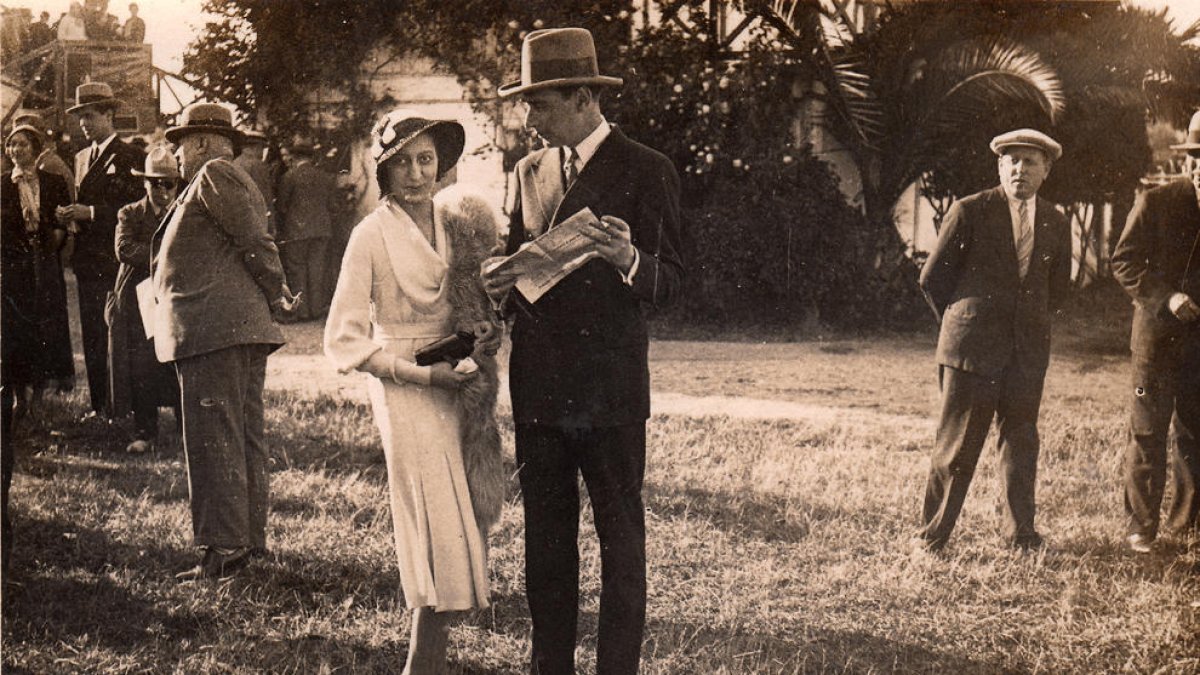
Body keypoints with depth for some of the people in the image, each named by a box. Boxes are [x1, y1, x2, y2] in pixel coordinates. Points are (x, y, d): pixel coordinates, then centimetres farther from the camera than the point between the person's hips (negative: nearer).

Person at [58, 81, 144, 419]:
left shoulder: (128, 157, -5)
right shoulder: (82, 157, 19)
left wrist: (90, 212, -17)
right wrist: (70, 217, 3)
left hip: (116, 260, -7)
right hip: (87, 260, 7)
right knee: (92, 337, 7)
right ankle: (99, 404, 12)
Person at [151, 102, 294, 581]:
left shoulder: (213, 175, -6)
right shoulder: (233, 181, 25)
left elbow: (255, 239, -13)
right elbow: (253, 243, 18)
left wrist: (275, 294, -3)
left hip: (211, 328, -11)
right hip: (245, 327, 11)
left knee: (213, 441, -9)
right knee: (244, 438, 12)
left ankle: (224, 549, -9)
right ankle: (251, 539, 18)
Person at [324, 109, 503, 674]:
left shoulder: (458, 219, 5)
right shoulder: (372, 236, -9)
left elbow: (480, 298, 19)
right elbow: (343, 340, -10)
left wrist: (489, 333, -4)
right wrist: (419, 372, -17)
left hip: (462, 386, 5)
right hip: (405, 389, -5)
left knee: (471, 515, 6)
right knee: (439, 527, -6)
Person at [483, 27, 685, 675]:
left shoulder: (646, 171, -5)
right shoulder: (530, 170, 13)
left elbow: (669, 280, -7)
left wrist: (628, 261, -30)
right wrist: (501, 283, -2)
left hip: (608, 385, -6)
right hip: (538, 385, 6)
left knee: (619, 537, 2)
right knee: (544, 540, 12)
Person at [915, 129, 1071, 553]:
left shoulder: (1055, 224, 9)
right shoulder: (970, 211, -2)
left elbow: (1057, 287, 23)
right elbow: (932, 278, 2)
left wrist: (1032, 325, 14)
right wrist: (959, 325, 6)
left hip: (1028, 353, 4)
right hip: (971, 349, -3)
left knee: (1021, 442, 7)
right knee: (957, 444, 0)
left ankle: (1020, 535, 17)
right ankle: (933, 537, 10)